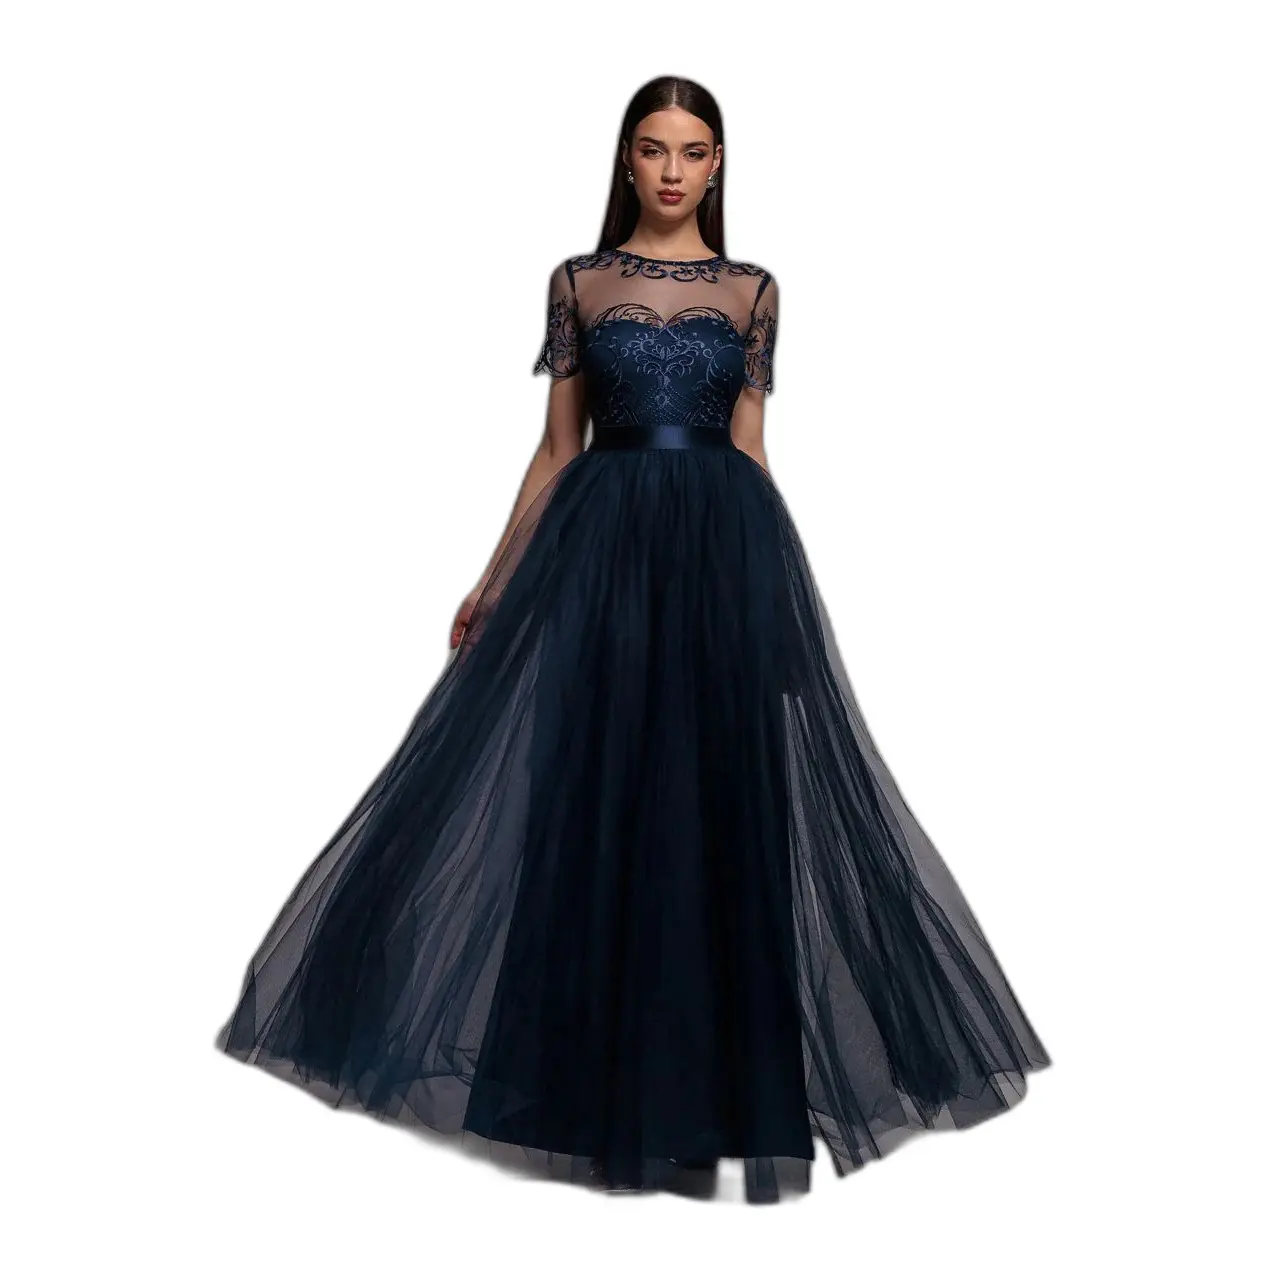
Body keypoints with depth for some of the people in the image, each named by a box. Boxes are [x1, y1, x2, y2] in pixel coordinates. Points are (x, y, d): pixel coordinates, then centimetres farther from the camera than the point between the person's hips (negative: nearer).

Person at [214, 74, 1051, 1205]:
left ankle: (710, 1064, 20)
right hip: (600, 548, 0)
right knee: (584, 793, 1)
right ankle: (593, 1058, 20)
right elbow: (557, 449, 8)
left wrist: (773, 580, 4)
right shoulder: (577, 283, 8)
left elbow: (750, 451, 8)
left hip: (723, 548, 0)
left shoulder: (753, 290, 9)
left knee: (722, 795, 2)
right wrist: (495, 582, 6)